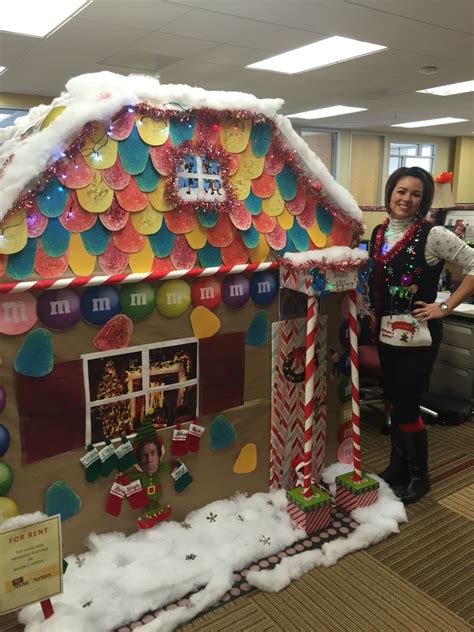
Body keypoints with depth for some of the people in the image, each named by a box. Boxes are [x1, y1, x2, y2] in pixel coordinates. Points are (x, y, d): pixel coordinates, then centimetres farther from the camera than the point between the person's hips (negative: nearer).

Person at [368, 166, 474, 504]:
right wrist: (374, 316, 12)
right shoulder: (379, 233, 6)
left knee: (407, 407, 0)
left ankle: (419, 475, 23)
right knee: (395, 403, 16)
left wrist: (446, 307, -13)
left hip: (418, 335, -6)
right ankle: (398, 465, 33)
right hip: (387, 333, 6)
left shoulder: (433, 235, -13)